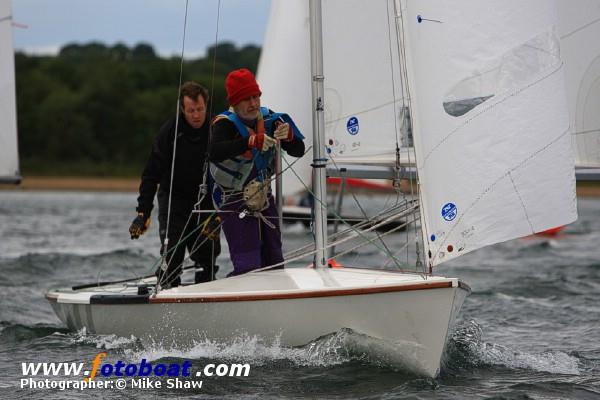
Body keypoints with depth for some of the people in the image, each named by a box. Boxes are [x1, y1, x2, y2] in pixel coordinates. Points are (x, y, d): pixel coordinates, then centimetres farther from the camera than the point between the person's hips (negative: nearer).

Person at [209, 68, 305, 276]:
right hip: (235, 202, -6)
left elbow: (298, 151, 2)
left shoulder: (269, 119, 0)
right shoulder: (225, 124, -17)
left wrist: (288, 136, -20)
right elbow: (215, 152, -38)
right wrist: (252, 141, -47)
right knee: (248, 267, -17)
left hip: (264, 198, 7)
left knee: (274, 263, 14)